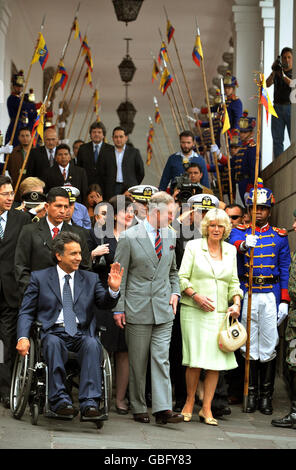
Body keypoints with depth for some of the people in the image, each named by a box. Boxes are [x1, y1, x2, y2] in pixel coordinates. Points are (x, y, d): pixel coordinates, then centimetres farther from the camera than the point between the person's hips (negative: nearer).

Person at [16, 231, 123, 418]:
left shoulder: (90, 279, 17)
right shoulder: (40, 277, 12)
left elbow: (105, 303, 4)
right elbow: (26, 312, 9)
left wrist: (113, 289, -18)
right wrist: (23, 337, -8)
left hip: (82, 333, 1)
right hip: (54, 332, -1)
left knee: (92, 344, -33)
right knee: (53, 343, -36)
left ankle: (90, 402, -40)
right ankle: (60, 400, -38)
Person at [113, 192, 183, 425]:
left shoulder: (170, 235, 10)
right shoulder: (130, 237, -5)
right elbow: (120, 275, -3)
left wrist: (175, 292, 8)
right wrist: (119, 308, -6)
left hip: (164, 309, 3)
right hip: (137, 308, -3)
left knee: (162, 358, -5)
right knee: (138, 361, 4)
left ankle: (163, 409, -9)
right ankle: (139, 408, 14)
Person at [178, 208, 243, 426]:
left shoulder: (230, 251, 14)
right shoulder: (193, 246, 3)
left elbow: (234, 282, 18)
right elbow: (182, 278, 0)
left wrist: (236, 303, 2)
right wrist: (196, 296, -13)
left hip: (221, 313, 4)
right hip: (195, 311, -4)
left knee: (217, 360, -3)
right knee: (196, 360, -9)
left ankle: (206, 408, 5)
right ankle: (189, 402, 10)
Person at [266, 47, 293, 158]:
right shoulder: (277, 72, 15)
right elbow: (267, 84, 2)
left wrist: (283, 76, -25)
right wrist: (273, 72, -13)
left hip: (290, 108, -4)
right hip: (277, 107, 4)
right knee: (277, 139, 2)